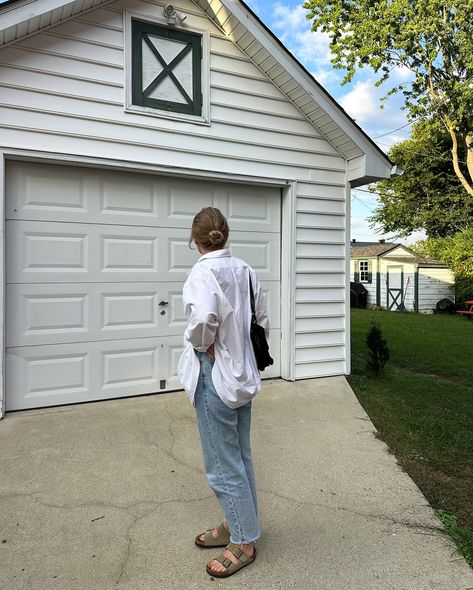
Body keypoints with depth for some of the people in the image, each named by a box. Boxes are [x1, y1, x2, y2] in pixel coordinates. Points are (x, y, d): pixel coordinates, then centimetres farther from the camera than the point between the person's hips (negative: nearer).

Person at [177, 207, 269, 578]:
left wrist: (202, 345, -18)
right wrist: (240, 349, 11)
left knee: (224, 465, 8)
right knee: (241, 457, 21)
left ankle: (243, 542, 25)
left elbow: (203, 316, -36)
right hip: (243, 374, 8)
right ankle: (238, 525, 39)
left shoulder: (204, 271, -17)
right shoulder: (246, 270, 5)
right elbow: (263, 322, 9)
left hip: (215, 377, -8)